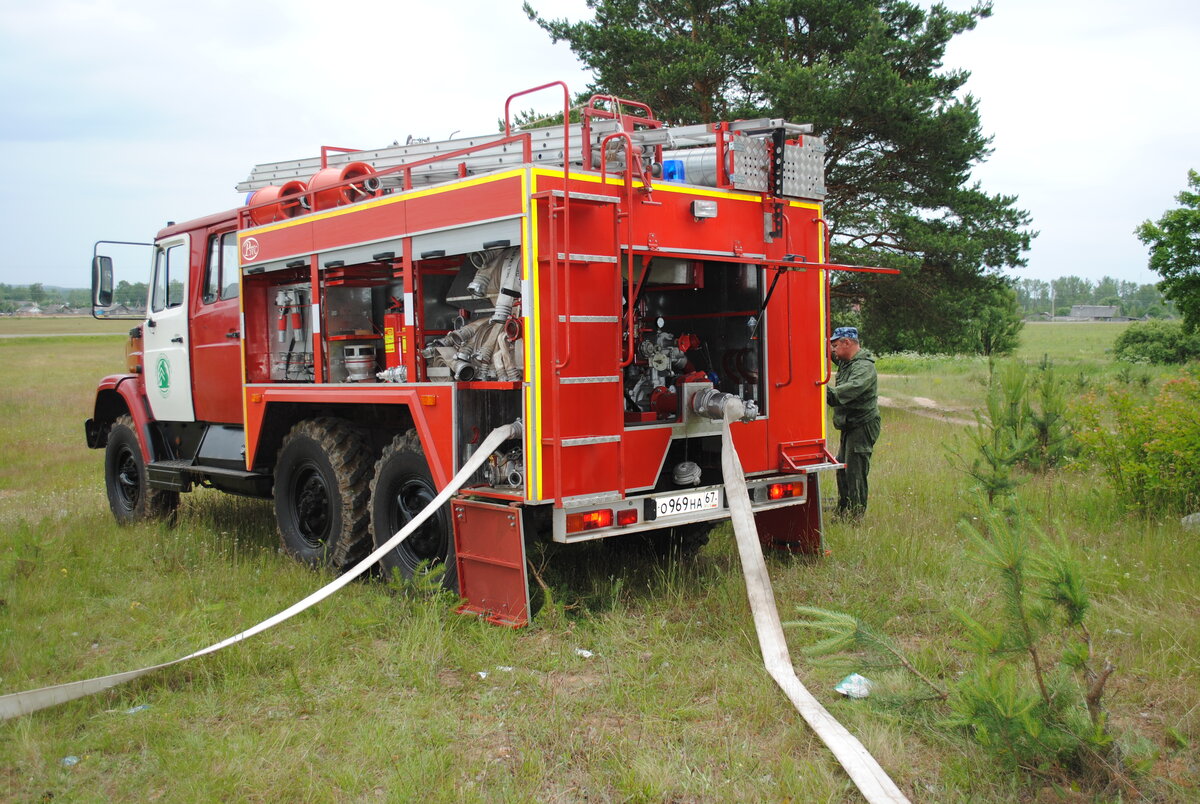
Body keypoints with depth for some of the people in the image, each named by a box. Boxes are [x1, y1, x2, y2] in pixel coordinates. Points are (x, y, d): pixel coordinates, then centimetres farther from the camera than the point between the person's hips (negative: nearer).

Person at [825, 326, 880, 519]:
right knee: (842, 469, 16)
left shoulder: (863, 367, -20)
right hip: (850, 426, 11)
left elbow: (850, 389, -39)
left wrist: (828, 393, -55)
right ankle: (842, 513, 26)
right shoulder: (846, 362, 11)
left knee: (855, 472, -9)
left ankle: (855, 517, -3)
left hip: (862, 426, -10)